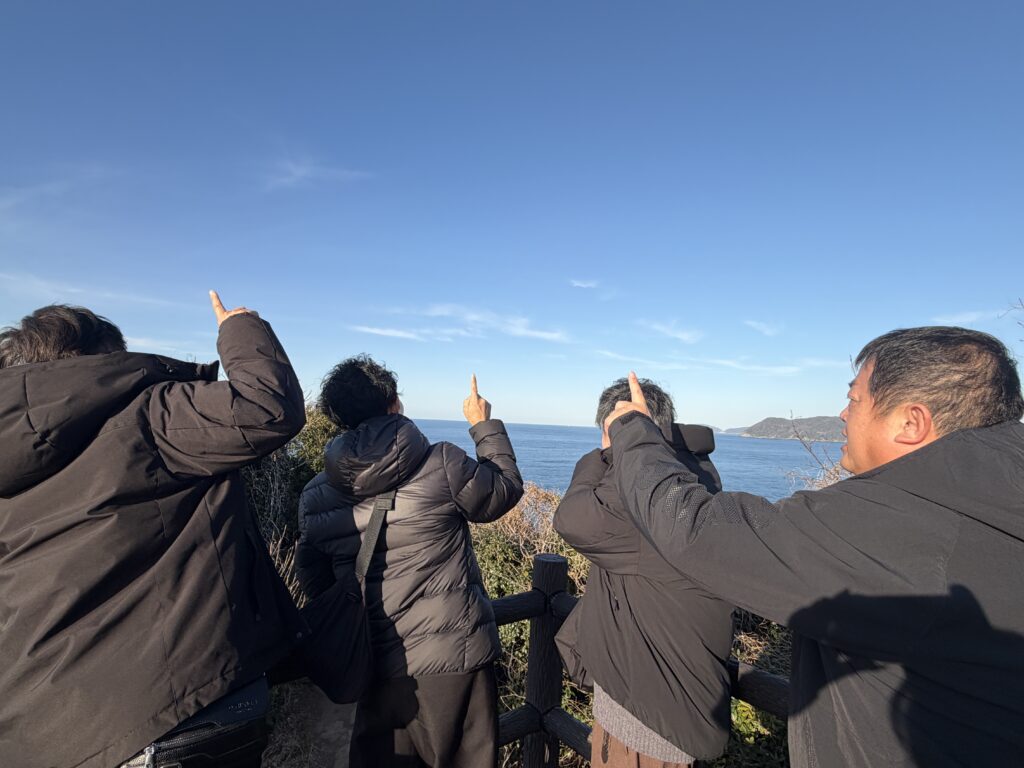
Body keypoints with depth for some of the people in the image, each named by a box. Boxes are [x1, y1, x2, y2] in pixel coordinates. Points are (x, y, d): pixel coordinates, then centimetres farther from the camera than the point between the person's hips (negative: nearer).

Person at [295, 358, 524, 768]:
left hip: (377, 665, 4)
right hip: (455, 658, -3)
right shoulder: (441, 464, -18)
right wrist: (484, 426, 11)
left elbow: (313, 581, 7)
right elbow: (507, 489, -1)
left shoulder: (315, 496, -4)